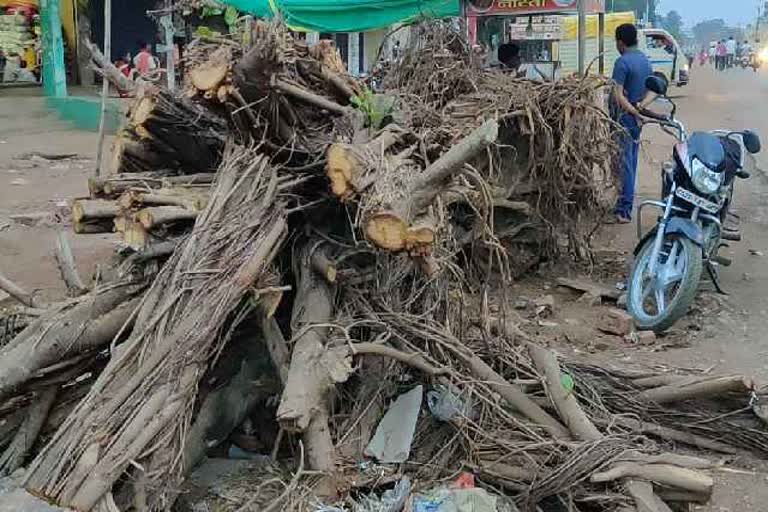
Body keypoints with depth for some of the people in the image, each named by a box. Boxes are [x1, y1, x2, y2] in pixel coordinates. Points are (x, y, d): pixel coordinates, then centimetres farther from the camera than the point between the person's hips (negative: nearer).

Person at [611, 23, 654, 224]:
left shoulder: (622, 62, -14)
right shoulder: (646, 61, 12)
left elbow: (618, 95, -21)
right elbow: (652, 91, 11)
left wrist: (634, 112, -17)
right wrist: (641, 106, -4)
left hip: (624, 117, -8)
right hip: (636, 119, 8)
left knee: (624, 162, -8)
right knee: (631, 162, 13)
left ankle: (625, 209, -8)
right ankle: (626, 204, 21)